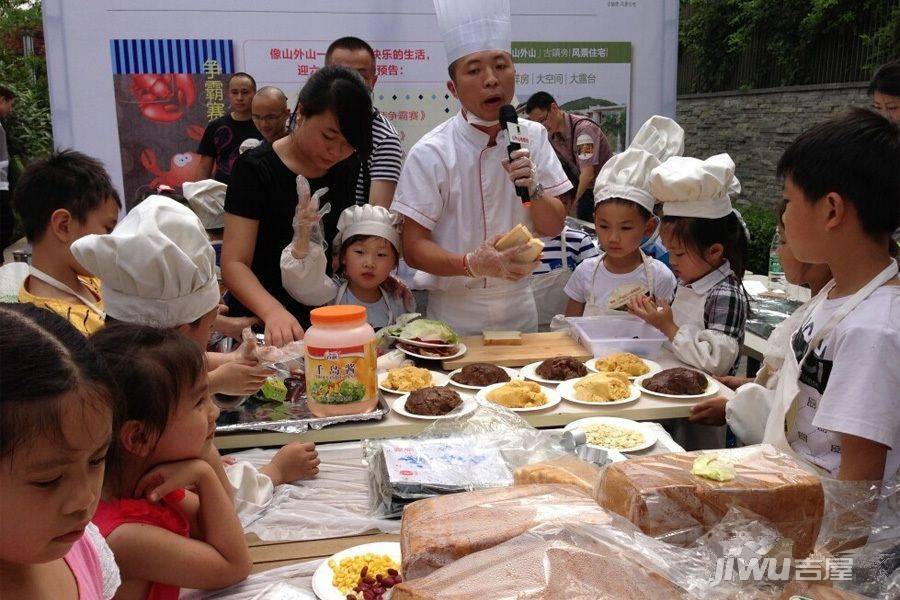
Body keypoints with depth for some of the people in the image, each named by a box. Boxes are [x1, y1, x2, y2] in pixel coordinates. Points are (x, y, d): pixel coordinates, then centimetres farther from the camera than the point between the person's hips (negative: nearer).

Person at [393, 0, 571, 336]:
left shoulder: (532, 137, -3)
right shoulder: (430, 153, -16)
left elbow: (553, 227, 0)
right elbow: (413, 248, -15)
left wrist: (533, 189, -19)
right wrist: (472, 264, -32)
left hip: (519, 306, 4)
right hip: (454, 311, -4)